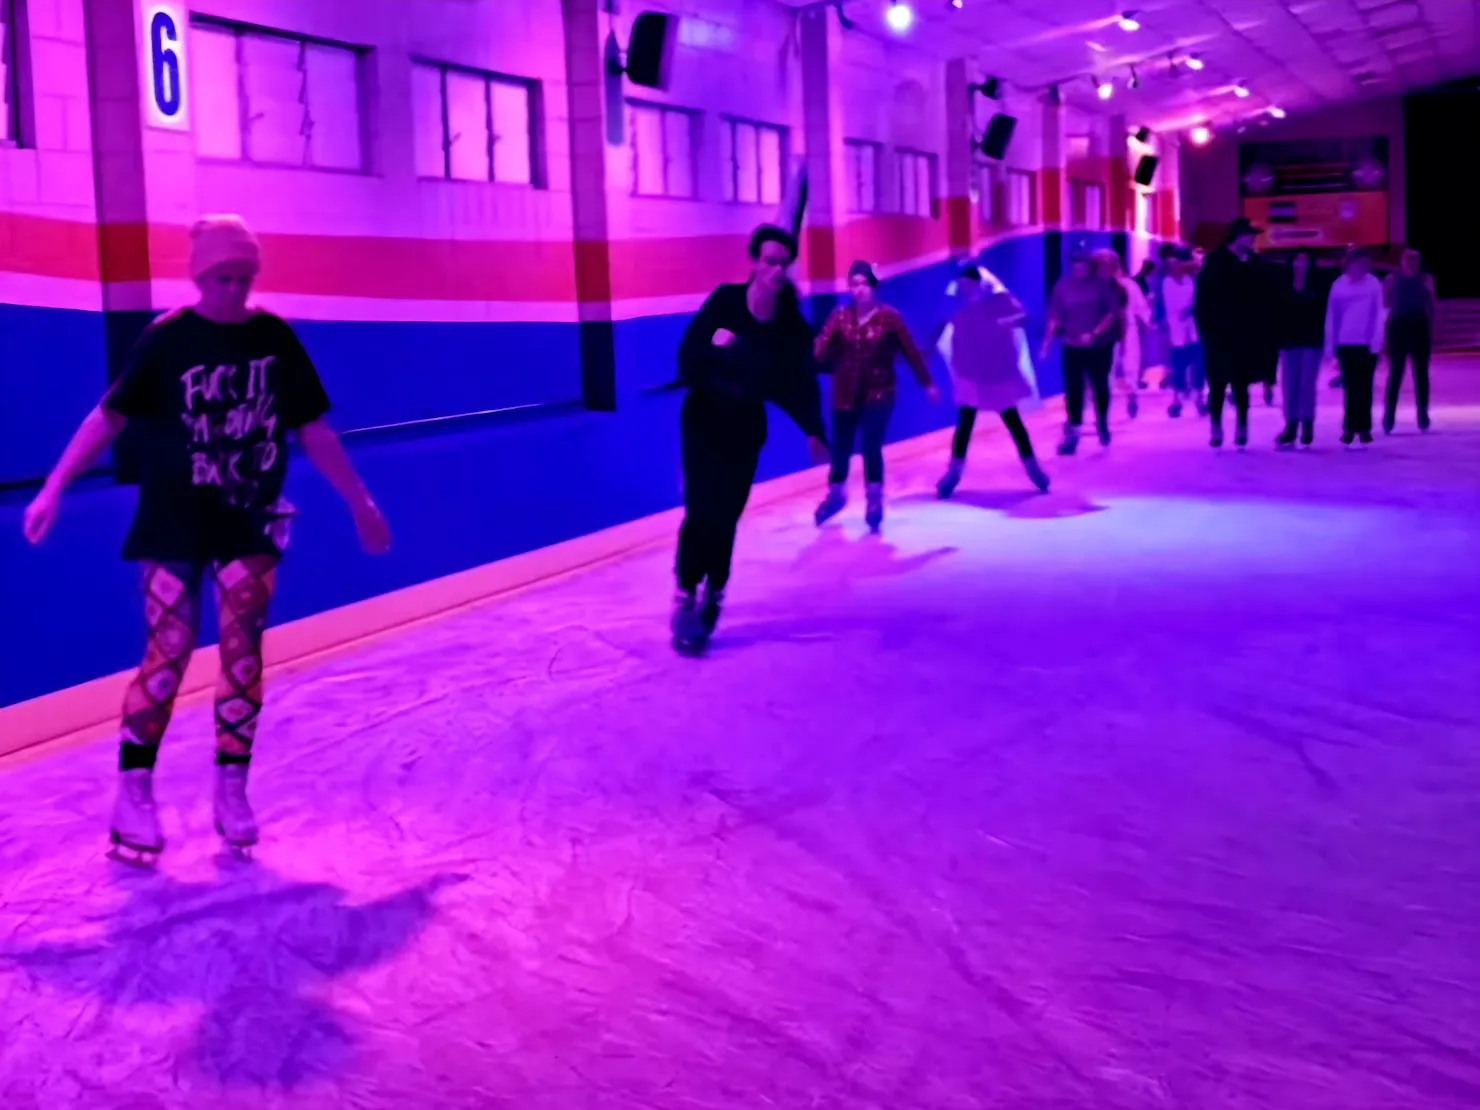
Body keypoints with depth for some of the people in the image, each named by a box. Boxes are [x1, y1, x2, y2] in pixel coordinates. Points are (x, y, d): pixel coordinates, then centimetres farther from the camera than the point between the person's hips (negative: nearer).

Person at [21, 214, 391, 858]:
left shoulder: (275, 338, -1)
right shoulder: (167, 339, -9)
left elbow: (312, 428, 6)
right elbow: (111, 415, -9)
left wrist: (359, 502, 9)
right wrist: (55, 486, -18)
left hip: (250, 521, 2)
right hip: (174, 522, -2)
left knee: (243, 650, -2)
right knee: (169, 653, -3)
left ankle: (232, 791, 11)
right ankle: (133, 794, 10)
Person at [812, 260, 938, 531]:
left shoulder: (889, 317, -8)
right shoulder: (840, 315, -3)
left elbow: (911, 351, -2)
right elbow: (820, 353, -7)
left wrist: (927, 383, 3)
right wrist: (826, 344, -30)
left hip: (879, 393, -2)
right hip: (846, 394, 3)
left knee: (871, 447, -10)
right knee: (840, 448, 10)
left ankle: (875, 501, 10)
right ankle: (835, 495, 34)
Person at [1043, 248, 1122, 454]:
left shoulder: (1101, 284, -6)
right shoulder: (1063, 285, -2)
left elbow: (1113, 312, -7)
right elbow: (1055, 316, -1)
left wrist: (1094, 334, -18)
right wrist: (1048, 341, -8)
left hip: (1100, 346, 0)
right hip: (1073, 347, 0)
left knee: (1100, 386, 12)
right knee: (1073, 389, -4)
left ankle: (1103, 424, 33)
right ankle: (1072, 432, -1)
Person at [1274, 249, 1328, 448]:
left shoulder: (1318, 285, -1)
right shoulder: (1284, 285, 4)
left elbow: (1324, 312, -2)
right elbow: (1277, 312, 1)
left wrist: (1322, 337, -9)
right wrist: (1277, 338, -5)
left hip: (1311, 341, -2)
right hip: (1289, 340, 3)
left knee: (1307, 384, -4)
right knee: (1290, 385, 3)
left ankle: (1307, 427, 0)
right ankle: (1291, 427, 8)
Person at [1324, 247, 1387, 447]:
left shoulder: (1374, 284, -3)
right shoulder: (1339, 285, 0)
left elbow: (1379, 313, -3)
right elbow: (1331, 315, 2)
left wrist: (1377, 340, -11)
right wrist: (1330, 343, 0)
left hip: (1367, 344, -1)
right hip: (1345, 343, 1)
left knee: (1364, 387, 5)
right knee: (1351, 387, 5)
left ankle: (1364, 427, 9)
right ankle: (1350, 427, 9)